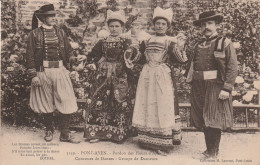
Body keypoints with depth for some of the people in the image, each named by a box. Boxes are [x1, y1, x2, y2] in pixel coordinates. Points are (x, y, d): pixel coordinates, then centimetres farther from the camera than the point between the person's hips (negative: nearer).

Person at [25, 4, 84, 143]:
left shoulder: (60, 33, 11)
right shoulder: (34, 34, 1)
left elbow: (68, 52, 13)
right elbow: (30, 56, -1)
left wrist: (75, 59, -8)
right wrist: (33, 75, -9)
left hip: (61, 71, 2)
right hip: (43, 72, -2)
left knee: (66, 102, -3)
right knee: (46, 103, 8)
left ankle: (65, 134, 6)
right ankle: (49, 130, 28)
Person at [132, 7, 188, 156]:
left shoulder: (171, 41, -1)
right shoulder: (147, 40, 12)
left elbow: (181, 60, -12)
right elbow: (140, 57, 24)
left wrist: (180, 46, -23)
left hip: (163, 77, -4)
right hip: (147, 76, 5)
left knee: (162, 107, -4)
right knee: (146, 106, 7)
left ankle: (163, 144, 3)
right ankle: (147, 141, 20)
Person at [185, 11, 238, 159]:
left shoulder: (225, 43, 0)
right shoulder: (198, 46, 16)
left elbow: (232, 67, -8)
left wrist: (227, 88, -16)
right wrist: (191, 80, 9)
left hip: (216, 87, -5)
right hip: (199, 88, 5)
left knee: (214, 120, -2)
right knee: (203, 121, 9)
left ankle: (212, 152, 7)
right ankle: (210, 149, 21)